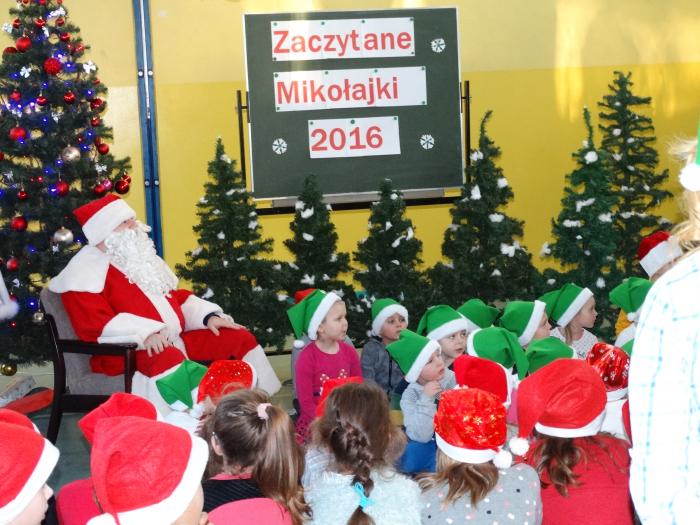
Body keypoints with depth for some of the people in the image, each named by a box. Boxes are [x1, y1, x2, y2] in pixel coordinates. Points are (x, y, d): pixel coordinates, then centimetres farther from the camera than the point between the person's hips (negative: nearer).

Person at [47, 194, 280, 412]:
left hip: (174, 340, 9)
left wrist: (208, 316, 7)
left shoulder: (138, 257, 21)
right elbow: (93, 324, -20)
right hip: (124, 352, -9)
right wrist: (144, 334, -31)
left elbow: (176, 296, 25)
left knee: (240, 338, 2)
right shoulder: (85, 268, -7)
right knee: (168, 358, -41)